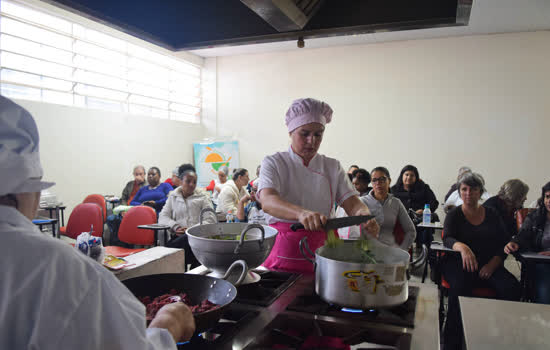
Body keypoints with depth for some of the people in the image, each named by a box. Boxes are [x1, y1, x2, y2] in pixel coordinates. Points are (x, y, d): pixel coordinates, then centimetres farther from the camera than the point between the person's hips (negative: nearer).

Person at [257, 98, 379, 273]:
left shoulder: (332, 167, 8)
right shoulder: (274, 163, -2)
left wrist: (365, 215, -25)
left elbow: (352, 203, -1)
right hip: (283, 254, -2)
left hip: (321, 251, 3)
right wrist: (301, 213, -40)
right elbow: (267, 201, -20)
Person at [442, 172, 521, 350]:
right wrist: (462, 247, -33)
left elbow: (503, 245, 9)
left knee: (512, 288, -26)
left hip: (489, 265, 3)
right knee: (460, 286, -34)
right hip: (459, 264, -3)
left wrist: (492, 264, -10)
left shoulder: (492, 215, 15)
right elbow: (447, 239, -9)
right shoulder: (454, 215, 8)